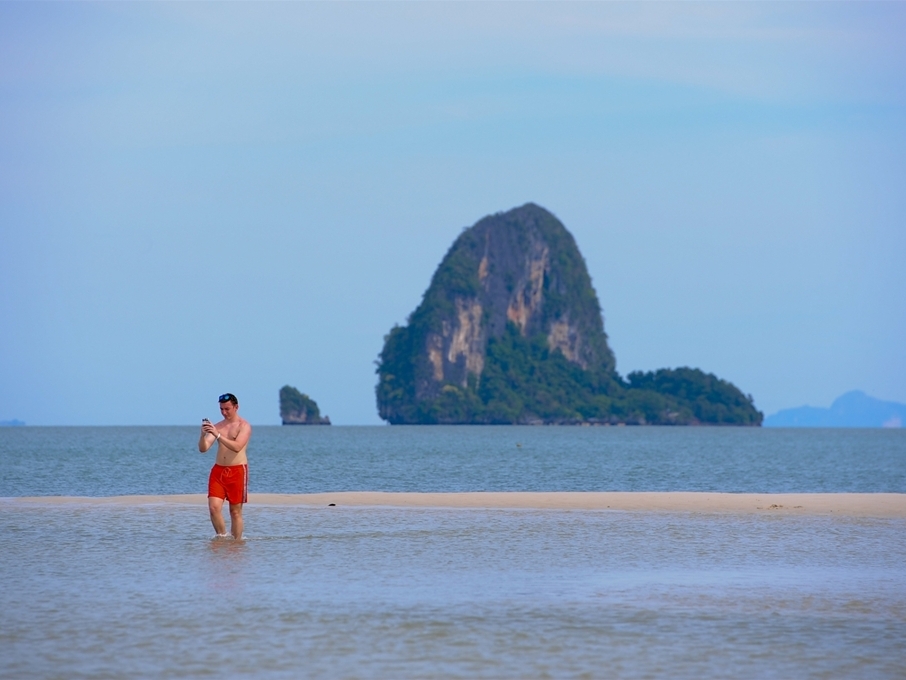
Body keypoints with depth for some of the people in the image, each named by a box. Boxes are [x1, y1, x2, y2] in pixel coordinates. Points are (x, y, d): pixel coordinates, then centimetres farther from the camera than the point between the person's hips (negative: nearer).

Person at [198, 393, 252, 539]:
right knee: (214, 507, -10)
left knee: (235, 511, 0)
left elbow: (237, 447, -20)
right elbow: (203, 448, 3)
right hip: (218, 470, 4)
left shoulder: (244, 426, -3)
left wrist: (218, 435, -29)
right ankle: (222, 537, 6)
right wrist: (203, 435, -17)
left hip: (237, 471, -4)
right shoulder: (217, 427, 11)